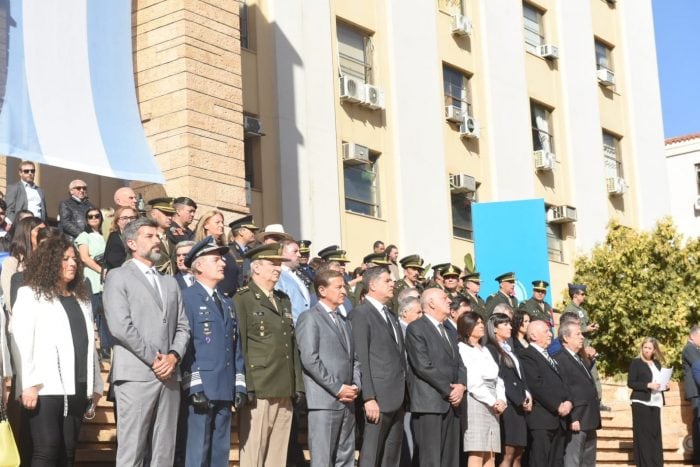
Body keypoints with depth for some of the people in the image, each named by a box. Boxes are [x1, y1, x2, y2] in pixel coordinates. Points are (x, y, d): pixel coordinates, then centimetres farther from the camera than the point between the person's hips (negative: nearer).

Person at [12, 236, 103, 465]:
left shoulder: (81, 298, 19)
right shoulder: (30, 294, 3)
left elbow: (88, 344, 16)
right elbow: (21, 342, -5)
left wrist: (96, 385, 12)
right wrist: (28, 384, -14)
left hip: (77, 388, 5)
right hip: (47, 387, -5)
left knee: (67, 452, 5)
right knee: (46, 451, -10)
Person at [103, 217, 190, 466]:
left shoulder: (170, 282, 23)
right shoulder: (118, 277, 3)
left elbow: (183, 327, 15)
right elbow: (120, 326, -10)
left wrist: (173, 356, -4)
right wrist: (153, 359, -10)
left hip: (169, 375, 6)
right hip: (136, 374, -6)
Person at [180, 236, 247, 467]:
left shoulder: (227, 303, 21)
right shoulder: (187, 298, -3)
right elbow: (185, 345, -10)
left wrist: (240, 386, 11)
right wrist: (194, 387, -15)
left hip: (225, 391, 7)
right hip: (201, 390, -7)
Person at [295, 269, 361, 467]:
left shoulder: (344, 321, 22)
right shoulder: (310, 318, -3)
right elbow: (310, 359, -13)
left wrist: (356, 385, 2)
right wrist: (337, 388, -14)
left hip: (347, 401, 8)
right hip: (324, 400, -8)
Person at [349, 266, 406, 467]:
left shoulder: (390, 315, 20)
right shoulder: (361, 313, -7)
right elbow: (361, 358, -13)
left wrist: (403, 394, 11)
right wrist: (369, 398, -19)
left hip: (397, 398, 8)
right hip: (379, 398, -8)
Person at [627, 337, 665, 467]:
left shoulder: (657, 364, 15)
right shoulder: (636, 363, -3)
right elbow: (630, 383, -8)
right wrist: (648, 385, -18)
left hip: (655, 403, 5)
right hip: (641, 402, -5)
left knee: (655, 433, 4)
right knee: (643, 434, -6)